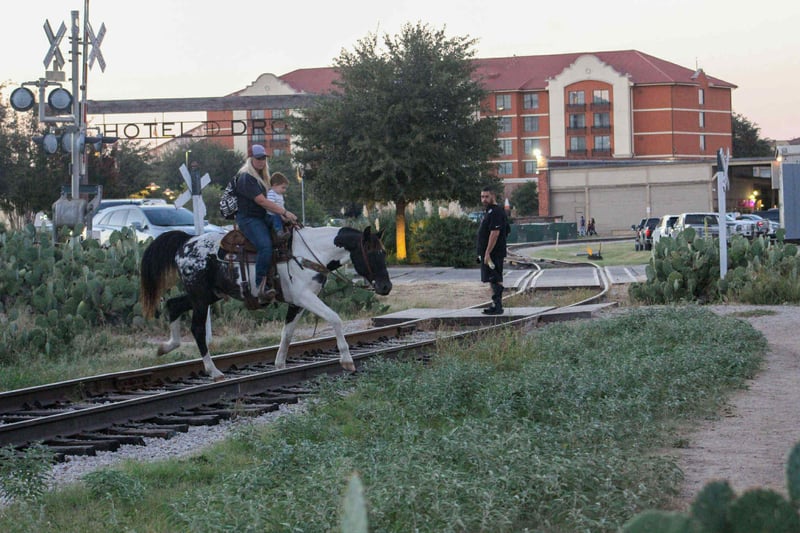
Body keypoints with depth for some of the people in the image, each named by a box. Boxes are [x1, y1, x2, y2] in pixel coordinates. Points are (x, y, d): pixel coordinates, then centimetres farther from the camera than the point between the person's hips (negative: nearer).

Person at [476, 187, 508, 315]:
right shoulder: (489, 212, 19)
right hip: (488, 254, 11)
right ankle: (496, 305, 16)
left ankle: (497, 306, -11)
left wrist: (487, 253, -24)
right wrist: (484, 253, 22)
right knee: (493, 280, 12)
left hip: (493, 254, -11)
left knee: (495, 280, -10)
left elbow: (495, 233, -23)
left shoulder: (495, 213, -15)